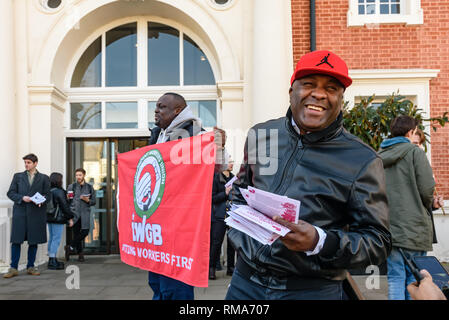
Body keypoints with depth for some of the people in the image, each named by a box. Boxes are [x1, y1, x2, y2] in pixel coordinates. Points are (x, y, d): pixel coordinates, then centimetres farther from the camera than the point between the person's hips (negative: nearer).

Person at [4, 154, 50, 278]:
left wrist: (41, 201, -14)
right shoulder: (18, 176, 12)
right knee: (16, 240, -2)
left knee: (34, 241, 4)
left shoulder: (44, 178, 9)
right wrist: (22, 198, -11)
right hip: (20, 212, 0)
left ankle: (31, 267, 16)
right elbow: (10, 193, 7)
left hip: (36, 213, 0)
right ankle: (13, 268, 5)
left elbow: (47, 195, 7)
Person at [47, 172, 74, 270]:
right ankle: (52, 261, -5)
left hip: (49, 218, 8)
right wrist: (70, 218, -7)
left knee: (52, 238, 15)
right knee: (56, 239, -5)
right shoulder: (59, 192, -14)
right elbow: (65, 206, -13)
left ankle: (52, 259, 23)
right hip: (58, 219, -8)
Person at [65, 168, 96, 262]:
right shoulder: (72, 186, 6)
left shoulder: (89, 187, 9)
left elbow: (94, 201, 10)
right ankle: (80, 253, 12)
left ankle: (71, 247, 8)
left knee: (85, 232, -11)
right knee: (76, 233, -1)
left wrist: (88, 200, -9)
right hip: (74, 213, -1)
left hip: (85, 213, 1)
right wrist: (67, 198, -13)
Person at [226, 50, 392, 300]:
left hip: (313, 289, -3)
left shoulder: (362, 161, -10)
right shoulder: (260, 135, 1)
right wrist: (241, 240, 3)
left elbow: (379, 242, -8)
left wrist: (320, 241, -24)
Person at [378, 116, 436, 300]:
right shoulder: (414, 152, -4)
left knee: (395, 278, 7)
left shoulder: (378, 156, 9)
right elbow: (427, 188, -10)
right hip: (413, 227, -4)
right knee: (415, 278, 6)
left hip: (388, 229, 4)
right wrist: (427, 206, 10)